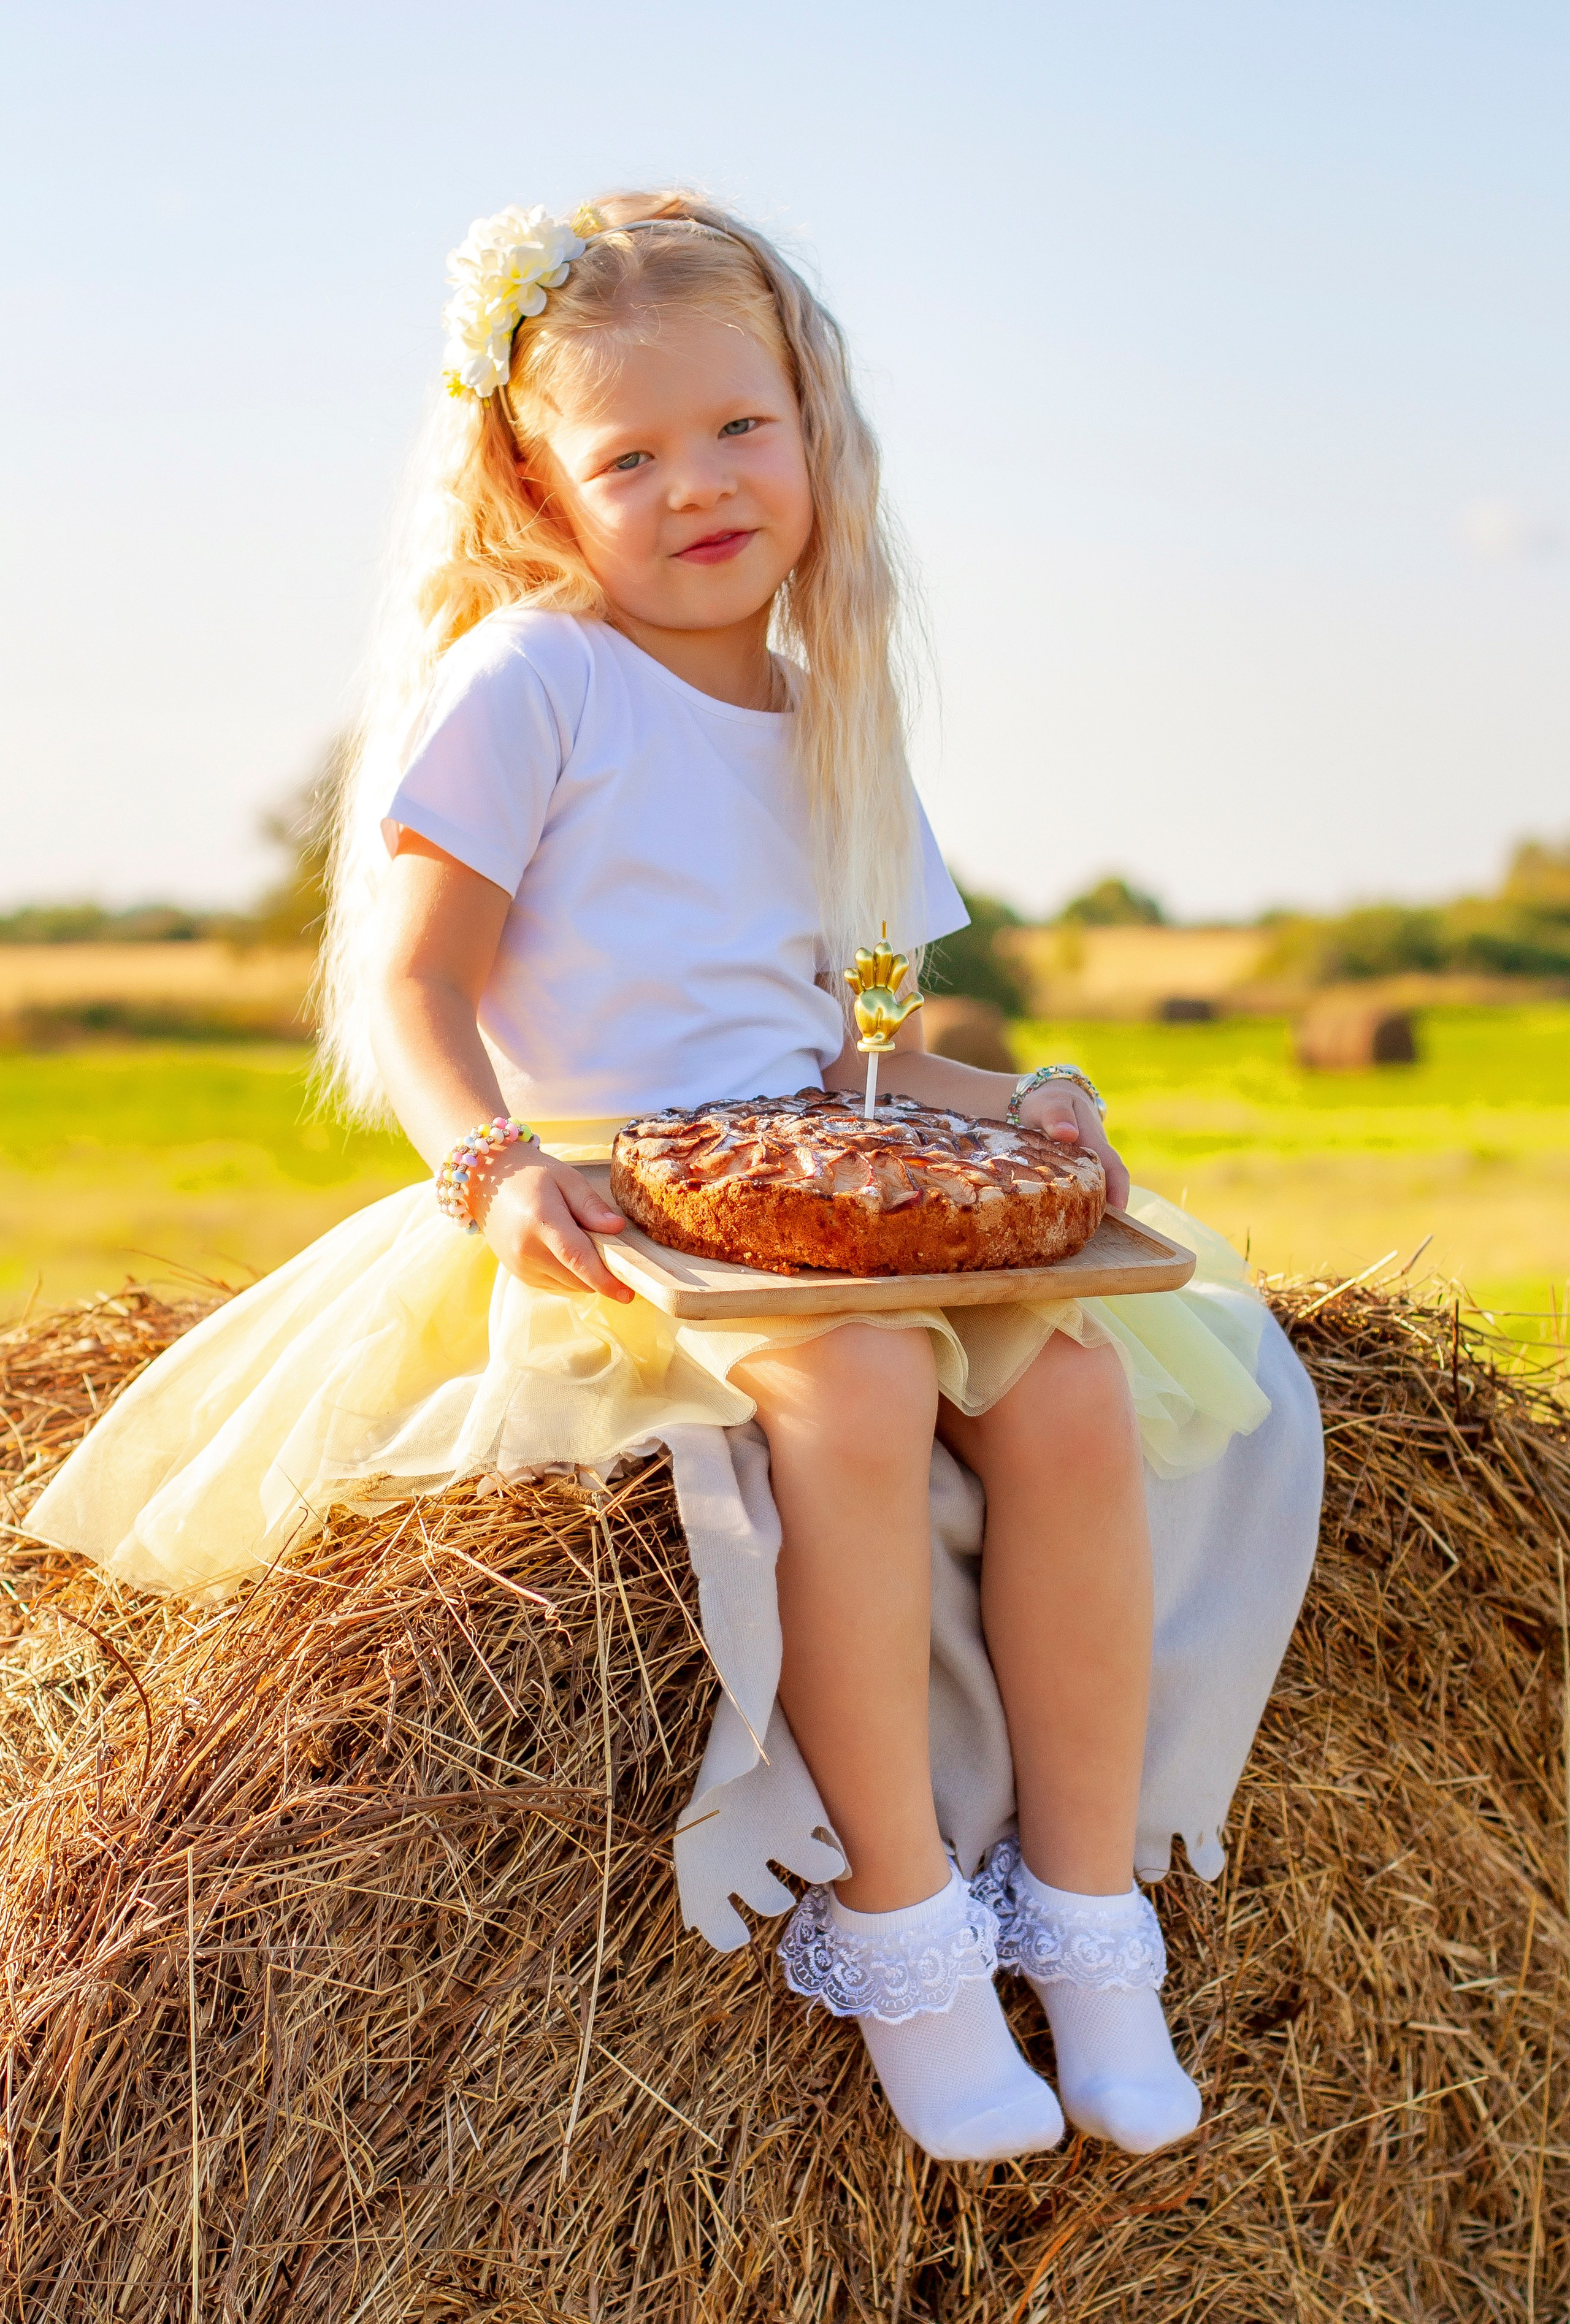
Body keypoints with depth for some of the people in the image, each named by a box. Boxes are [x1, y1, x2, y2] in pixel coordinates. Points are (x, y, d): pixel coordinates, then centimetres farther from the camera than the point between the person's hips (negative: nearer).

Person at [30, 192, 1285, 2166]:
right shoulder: (529, 678, -2)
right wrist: (493, 1163, -24)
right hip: (598, 1213, -6)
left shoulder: (831, 728, 18)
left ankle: (1082, 1900, -7)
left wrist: (1016, 1103, 1)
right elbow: (413, 984, -6)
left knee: (1074, 1379, -19)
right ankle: (891, 1916, -20)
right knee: (853, 1377, -34)